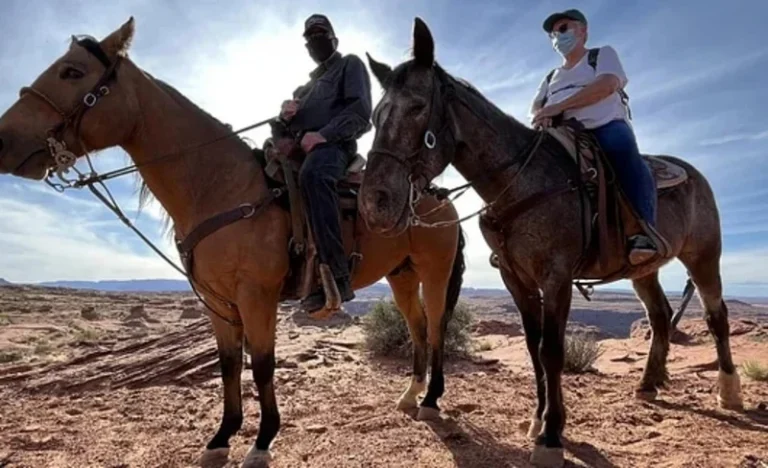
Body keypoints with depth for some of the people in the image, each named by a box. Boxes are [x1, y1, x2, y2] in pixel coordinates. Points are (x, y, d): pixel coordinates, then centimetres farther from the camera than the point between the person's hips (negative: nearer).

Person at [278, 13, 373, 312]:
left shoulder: (350, 65, 13)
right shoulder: (308, 85, 34)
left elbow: (360, 111, -6)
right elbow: (290, 125, 30)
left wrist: (323, 134, -20)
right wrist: (285, 114, 5)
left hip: (333, 144, -9)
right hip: (301, 146, 9)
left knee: (312, 175, -41)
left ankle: (337, 278, -47)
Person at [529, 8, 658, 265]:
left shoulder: (603, 54, 17)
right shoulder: (552, 77, 31)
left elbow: (607, 85, -6)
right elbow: (536, 105, 13)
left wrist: (559, 106, -17)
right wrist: (541, 115, -15)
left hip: (607, 126, -5)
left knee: (622, 147, -38)